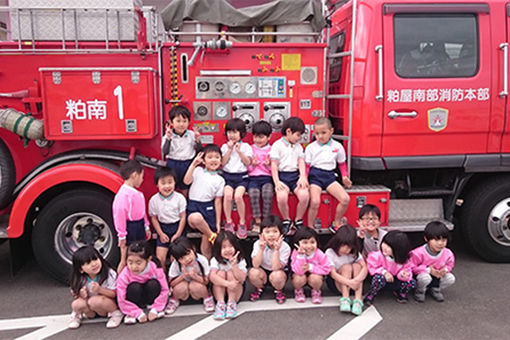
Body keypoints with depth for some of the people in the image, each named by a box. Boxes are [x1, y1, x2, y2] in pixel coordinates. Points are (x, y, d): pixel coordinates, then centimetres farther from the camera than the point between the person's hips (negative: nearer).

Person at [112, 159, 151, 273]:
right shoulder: (124, 194, -22)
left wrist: (146, 227, 19)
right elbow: (119, 214, -22)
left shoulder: (136, 193, 8)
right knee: (125, 260, 2)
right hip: (130, 229, -9)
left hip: (139, 227, 9)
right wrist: (122, 236, -20)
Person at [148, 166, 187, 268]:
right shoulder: (154, 200, -7)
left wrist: (178, 234, -9)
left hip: (177, 227, -1)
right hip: (163, 229, 2)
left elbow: (183, 217, -7)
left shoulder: (179, 198, -11)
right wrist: (161, 234, -5)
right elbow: (154, 218, 0)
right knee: (160, 258, -1)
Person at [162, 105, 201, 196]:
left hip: (188, 165, 1)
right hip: (173, 165, -1)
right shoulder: (167, 136, -6)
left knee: (185, 189, 12)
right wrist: (168, 139, -25)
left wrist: (197, 140, -16)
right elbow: (165, 152, -15)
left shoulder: (192, 135, -2)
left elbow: (199, 150, 1)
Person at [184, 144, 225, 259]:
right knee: (195, 218, -38)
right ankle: (212, 236, -11)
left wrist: (218, 222, 3)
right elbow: (186, 181, -11)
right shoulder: (198, 171, 7)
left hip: (208, 207, 1)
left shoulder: (220, 180, 7)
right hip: (193, 205, -1)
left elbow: (218, 201, 6)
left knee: (206, 245, 1)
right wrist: (193, 164, -11)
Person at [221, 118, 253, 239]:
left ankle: (242, 223, -11)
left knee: (238, 196, -29)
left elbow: (248, 162, -2)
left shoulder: (245, 146, 8)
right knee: (227, 194, -28)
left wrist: (239, 150, -7)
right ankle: (228, 222, -12)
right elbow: (223, 163, 1)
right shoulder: (225, 146, 12)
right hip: (228, 176, 1)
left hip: (241, 176, -1)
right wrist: (230, 149, -4)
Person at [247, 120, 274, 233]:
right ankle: (257, 221, -21)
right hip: (253, 178, 1)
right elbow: (246, 168, 12)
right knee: (253, 193, -31)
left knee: (268, 193, -32)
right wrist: (252, 165, -7)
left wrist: (269, 165, -9)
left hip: (267, 178, -1)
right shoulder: (250, 149, 14)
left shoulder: (271, 150, 11)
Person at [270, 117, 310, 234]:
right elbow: (274, 165, -5)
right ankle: (286, 221, -3)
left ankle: (298, 221, 1)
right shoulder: (277, 145, -1)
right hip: (282, 175, -4)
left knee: (305, 195, -22)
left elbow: (301, 162, 9)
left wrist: (303, 177, -8)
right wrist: (276, 182, -14)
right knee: (281, 197, -31)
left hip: (295, 175, 4)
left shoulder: (298, 146, 17)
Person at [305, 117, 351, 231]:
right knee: (315, 201, -25)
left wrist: (345, 176, 4)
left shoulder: (337, 146, 8)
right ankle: (310, 227, -4)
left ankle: (336, 224, 8)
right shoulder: (311, 147, 2)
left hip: (329, 175, 3)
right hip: (315, 175, -3)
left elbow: (342, 164, 18)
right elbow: (306, 165, 3)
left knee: (345, 199, -14)